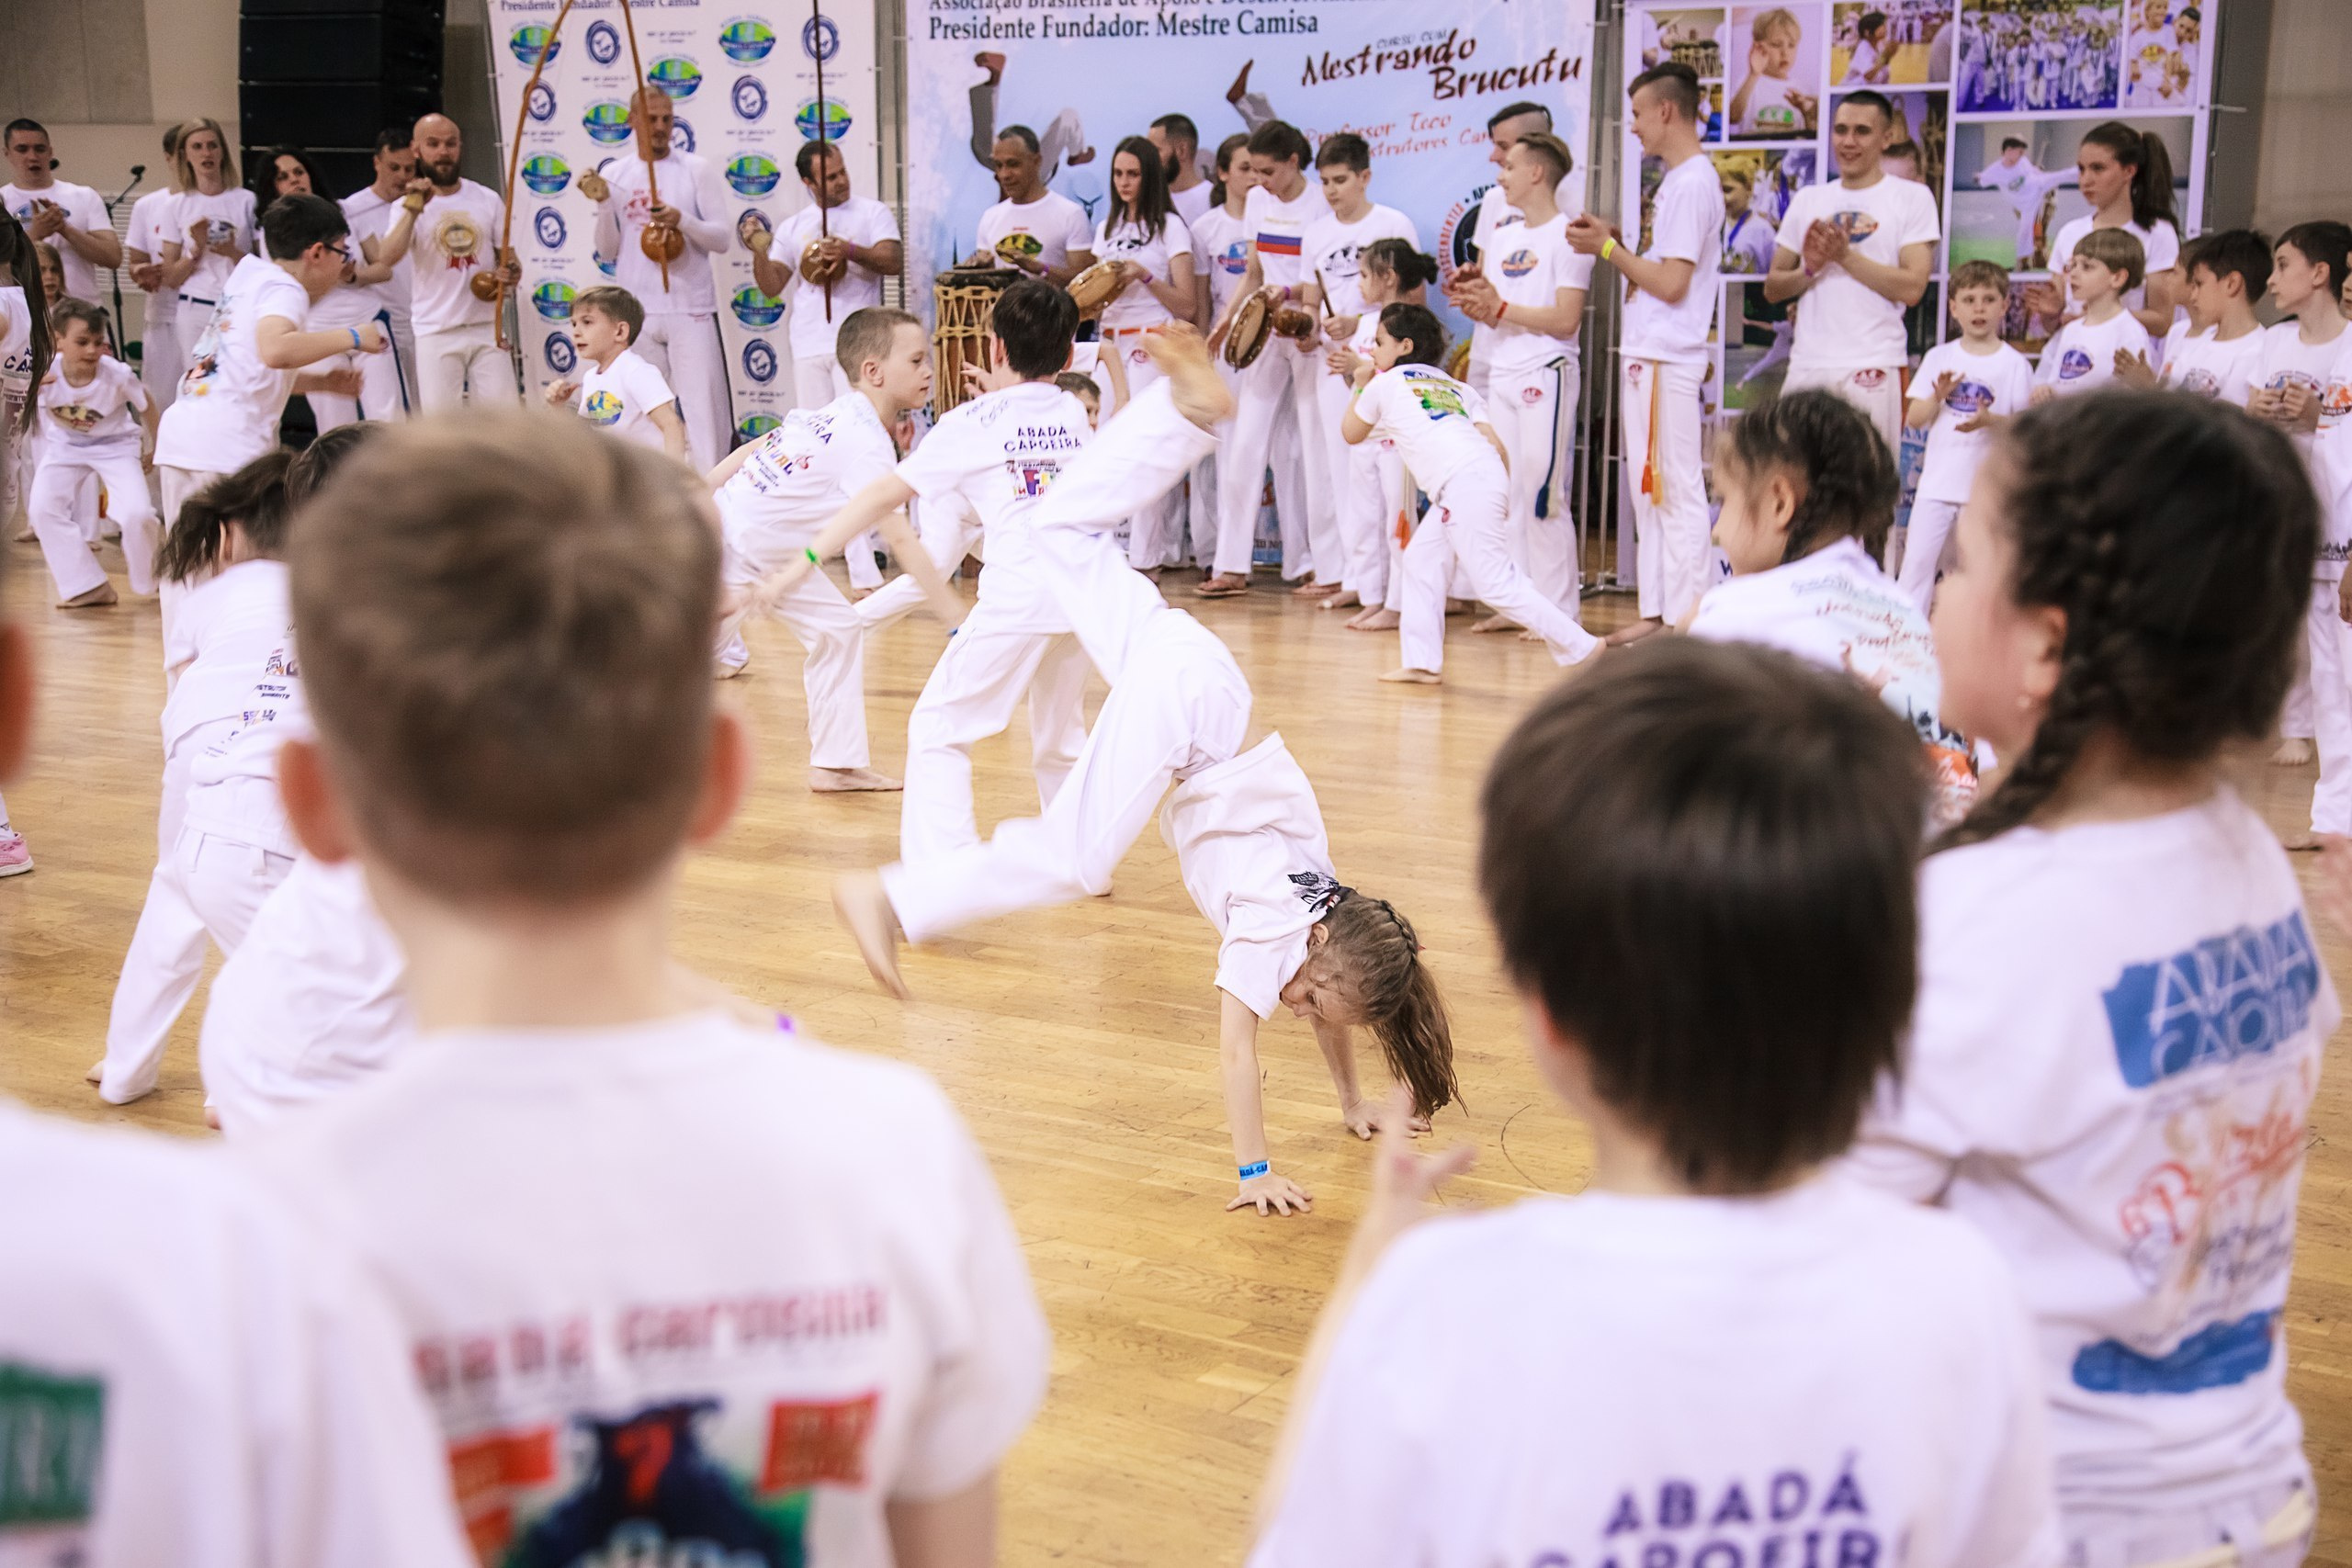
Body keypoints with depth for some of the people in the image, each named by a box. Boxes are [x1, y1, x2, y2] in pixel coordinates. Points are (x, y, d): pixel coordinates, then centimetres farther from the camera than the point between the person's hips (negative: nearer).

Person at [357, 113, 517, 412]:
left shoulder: (487, 199, 8)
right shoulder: (407, 205, -1)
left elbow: (508, 255, 15)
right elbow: (387, 259, -18)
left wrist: (510, 273, -8)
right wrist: (413, 209, -29)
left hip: (488, 328, 2)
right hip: (436, 334, -2)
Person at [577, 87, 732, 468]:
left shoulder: (697, 168, 3)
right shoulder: (614, 175, 10)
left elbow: (723, 238, -1)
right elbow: (608, 250, 9)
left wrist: (682, 220, -16)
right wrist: (603, 205, -6)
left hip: (691, 310, -2)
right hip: (634, 311, 2)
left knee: (701, 405, -6)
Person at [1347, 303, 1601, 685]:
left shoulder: (1383, 384, 13)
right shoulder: (1455, 388, 28)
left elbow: (1351, 434, 29)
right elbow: (1495, 444, 17)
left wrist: (1360, 386, 42)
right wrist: (1500, 498, 24)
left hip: (1463, 484, -8)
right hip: (1488, 472, 8)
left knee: (1497, 583, -8)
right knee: (1422, 559, 18)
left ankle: (1582, 646, -10)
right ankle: (1422, 663, 18)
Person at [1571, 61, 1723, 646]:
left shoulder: (1692, 183, -14)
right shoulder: (1678, 181, 17)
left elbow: (1671, 282, -19)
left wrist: (1608, 247, -11)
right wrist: (1611, 243, 8)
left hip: (1668, 362, -11)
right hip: (1646, 356, 11)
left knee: (1677, 492, -7)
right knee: (1649, 491, 13)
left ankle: (1685, 619, -4)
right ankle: (1657, 610, 20)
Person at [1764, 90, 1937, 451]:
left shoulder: (1912, 197, 3)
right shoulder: (1808, 200, 15)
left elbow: (1912, 289, -7)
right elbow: (1772, 288, 14)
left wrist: (1845, 255, -11)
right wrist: (1810, 269, -5)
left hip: (1874, 367, -4)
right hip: (1806, 365, 4)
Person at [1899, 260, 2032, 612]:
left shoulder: (2015, 364, -1)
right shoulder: (1939, 357, 6)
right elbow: (1914, 419, 5)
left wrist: (1990, 420, -20)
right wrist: (1938, 397, -15)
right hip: (1938, 480, 2)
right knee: (1917, 560, -3)